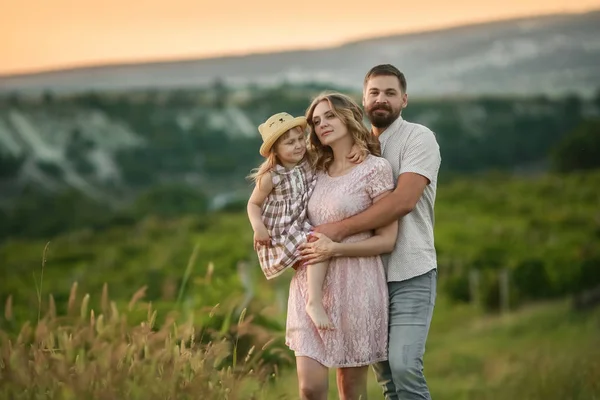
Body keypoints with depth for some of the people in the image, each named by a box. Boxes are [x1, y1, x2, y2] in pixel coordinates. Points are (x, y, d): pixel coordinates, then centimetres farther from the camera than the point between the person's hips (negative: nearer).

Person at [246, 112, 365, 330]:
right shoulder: (271, 177, -13)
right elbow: (254, 204, -3)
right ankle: (314, 302, -30)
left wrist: (357, 150, -17)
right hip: (280, 238, -7)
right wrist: (258, 227, -20)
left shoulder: (312, 162, -1)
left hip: (303, 231, 7)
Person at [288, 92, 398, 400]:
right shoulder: (317, 172, 12)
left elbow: (387, 240, -8)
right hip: (310, 284, 5)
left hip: (354, 285, -4)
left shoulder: (375, 168, -5)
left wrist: (335, 248, -15)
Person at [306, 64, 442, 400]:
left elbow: (403, 201, -20)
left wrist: (340, 230, -23)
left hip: (410, 274, -6)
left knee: (404, 365, -19)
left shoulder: (418, 138, -5)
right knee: (384, 370, 7)